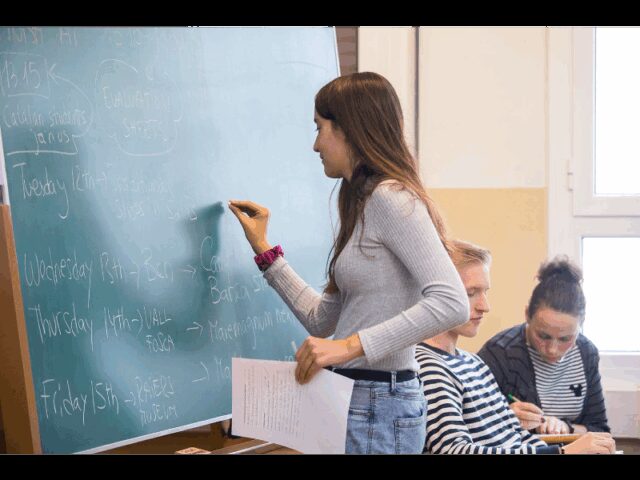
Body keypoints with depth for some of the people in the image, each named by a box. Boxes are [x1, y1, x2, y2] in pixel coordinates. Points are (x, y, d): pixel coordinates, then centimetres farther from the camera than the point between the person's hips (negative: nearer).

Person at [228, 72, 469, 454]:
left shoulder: (391, 197, -14)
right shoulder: (364, 204, 14)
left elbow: (452, 303, -26)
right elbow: (321, 320, 16)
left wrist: (351, 345, -28)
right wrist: (263, 249, 18)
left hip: (378, 405, -9)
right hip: (352, 395, 9)